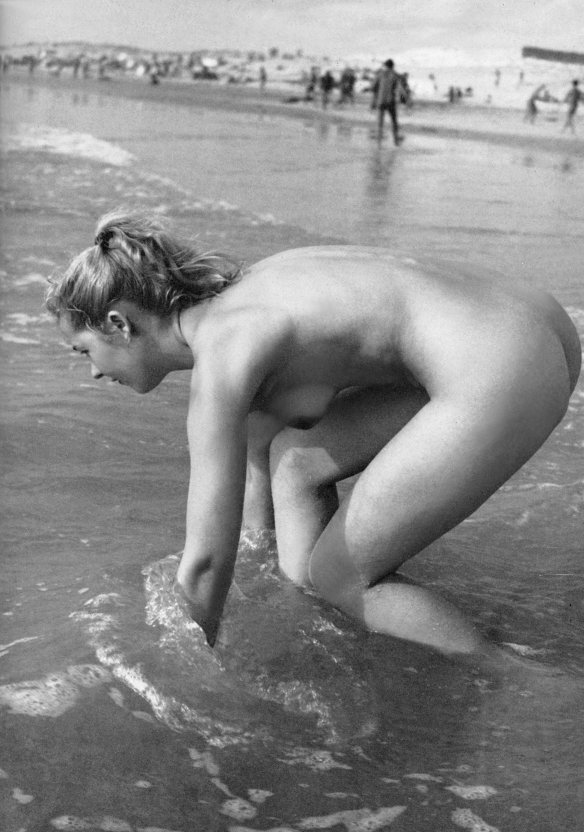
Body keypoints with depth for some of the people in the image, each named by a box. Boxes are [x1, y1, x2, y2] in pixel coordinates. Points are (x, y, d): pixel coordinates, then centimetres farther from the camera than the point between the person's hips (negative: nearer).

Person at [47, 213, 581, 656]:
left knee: (337, 577, 4)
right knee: (297, 459, 18)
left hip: (506, 375, -10)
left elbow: (206, 561, -11)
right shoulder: (234, 308, 16)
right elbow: (257, 469, 27)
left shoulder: (221, 357, -11)